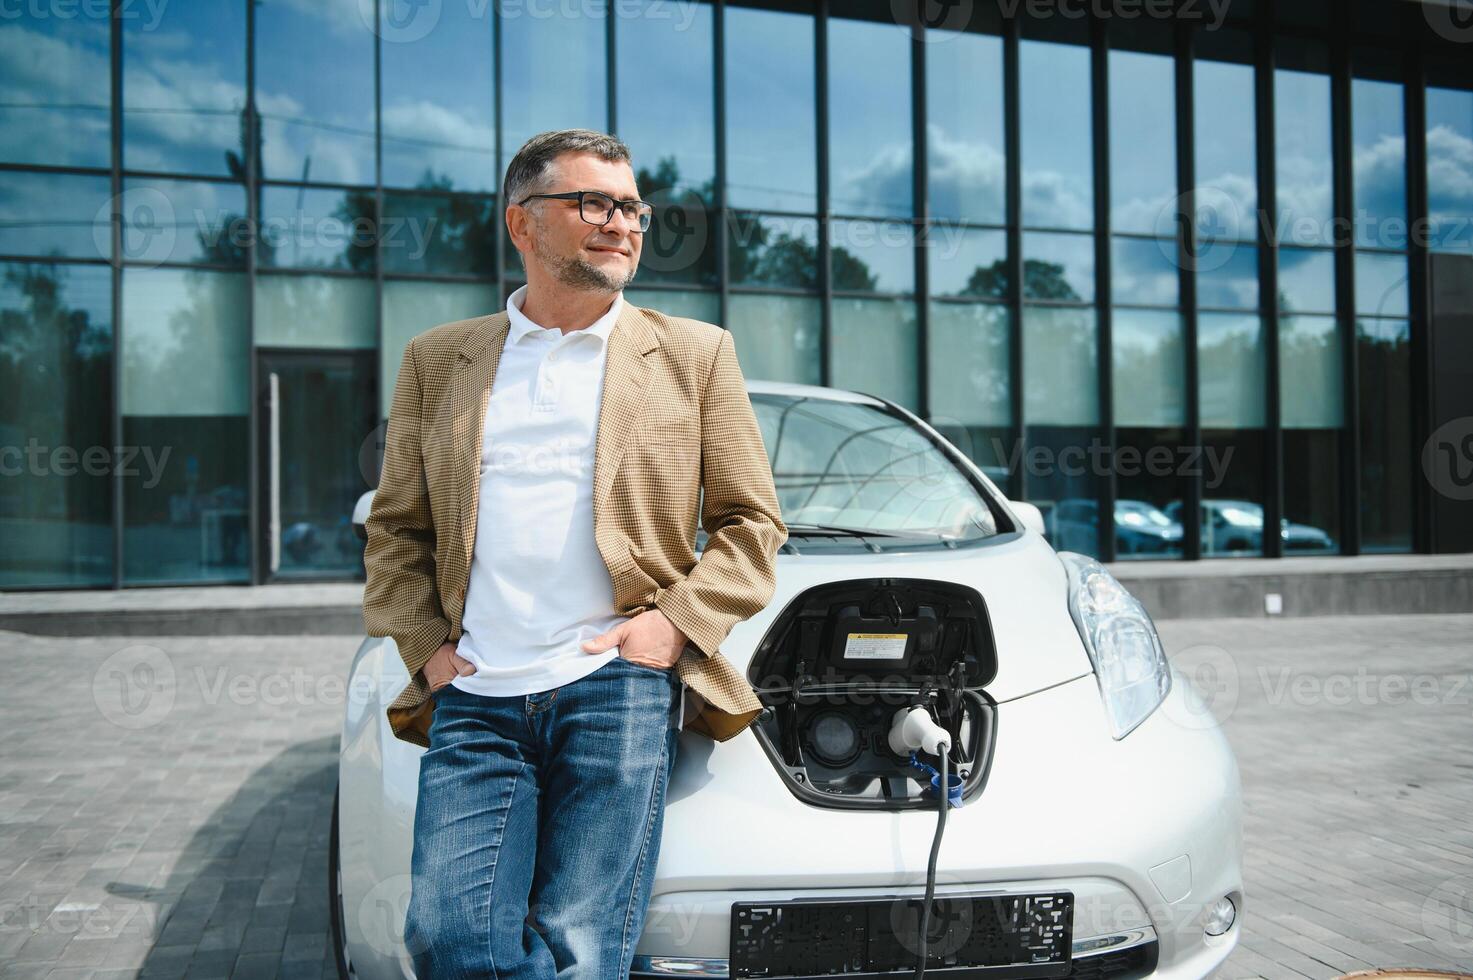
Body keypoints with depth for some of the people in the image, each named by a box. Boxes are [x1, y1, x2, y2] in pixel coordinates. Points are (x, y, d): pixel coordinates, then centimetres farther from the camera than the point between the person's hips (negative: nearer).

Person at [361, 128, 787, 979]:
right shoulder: (438, 360, 16)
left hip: (618, 691, -2)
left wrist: (676, 623, -5)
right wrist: (424, 646, 3)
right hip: (475, 700, 2)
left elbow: (754, 522, 9)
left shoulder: (696, 353, 11)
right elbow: (394, 530, 18)